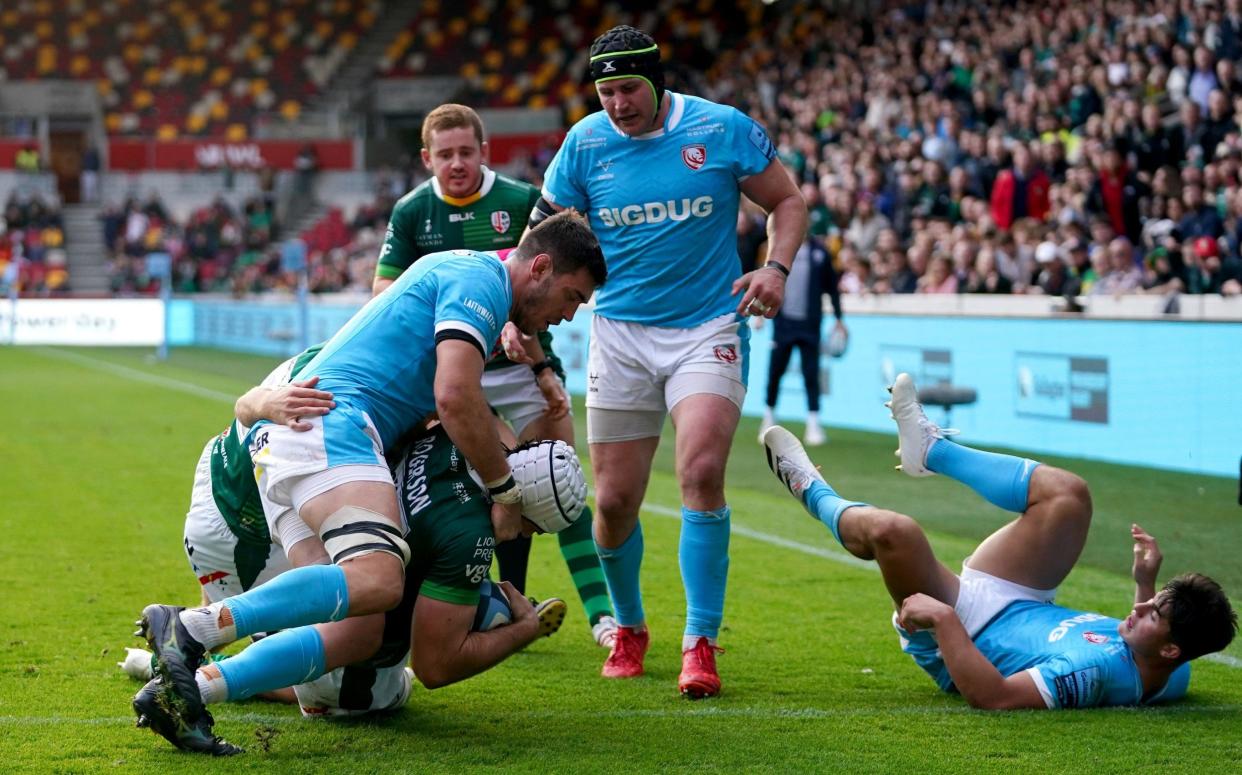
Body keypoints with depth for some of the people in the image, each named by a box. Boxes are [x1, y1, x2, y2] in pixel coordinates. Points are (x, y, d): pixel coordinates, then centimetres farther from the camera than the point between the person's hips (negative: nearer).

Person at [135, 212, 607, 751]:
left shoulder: (460, 274, 31)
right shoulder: (479, 279, 0)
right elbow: (455, 398, -13)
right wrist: (505, 490, -2)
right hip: (330, 426, -10)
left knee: (360, 630, -8)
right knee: (377, 580, -31)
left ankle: (186, 684, -22)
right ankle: (190, 629, -37)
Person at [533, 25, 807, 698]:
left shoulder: (723, 129, -5)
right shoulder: (585, 142, -1)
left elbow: (787, 200, 6)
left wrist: (775, 268, -11)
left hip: (708, 328, -2)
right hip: (621, 333, 2)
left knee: (702, 473, -22)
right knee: (614, 502, 3)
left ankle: (701, 643, -12)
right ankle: (629, 628, 30)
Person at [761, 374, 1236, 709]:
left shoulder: (1097, 670, -43)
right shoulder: (1175, 675, -18)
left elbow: (991, 696, -47)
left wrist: (944, 619, -43)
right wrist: (1147, 584, -1)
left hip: (956, 643, -8)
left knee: (892, 531, -29)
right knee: (1068, 493, 4)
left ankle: (813, 493, 9)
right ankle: (930, 449, 24)